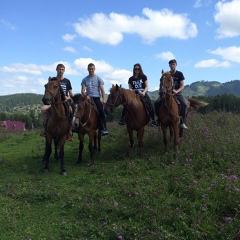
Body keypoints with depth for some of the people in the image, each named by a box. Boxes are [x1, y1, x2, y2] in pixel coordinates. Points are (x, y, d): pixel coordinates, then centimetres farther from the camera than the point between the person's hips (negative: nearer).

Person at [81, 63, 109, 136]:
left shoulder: (98, 79, 8)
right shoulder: (85, 79, 12)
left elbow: (102, 90, 1)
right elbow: (83, 91, 6)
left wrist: (104, 99, -14)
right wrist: (86, 96, -16)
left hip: (96, 98, -2)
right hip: (88, 98, 2)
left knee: (101, 111, -21)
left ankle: (103, 129, -22)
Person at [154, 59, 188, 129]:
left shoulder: (179, 74, 2)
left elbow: (182, 86, -3)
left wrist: (177, 91, -21)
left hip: (177, 93, -2)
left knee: (185, 104, -29)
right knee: (156, 103, -21)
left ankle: (182, 122, -16)